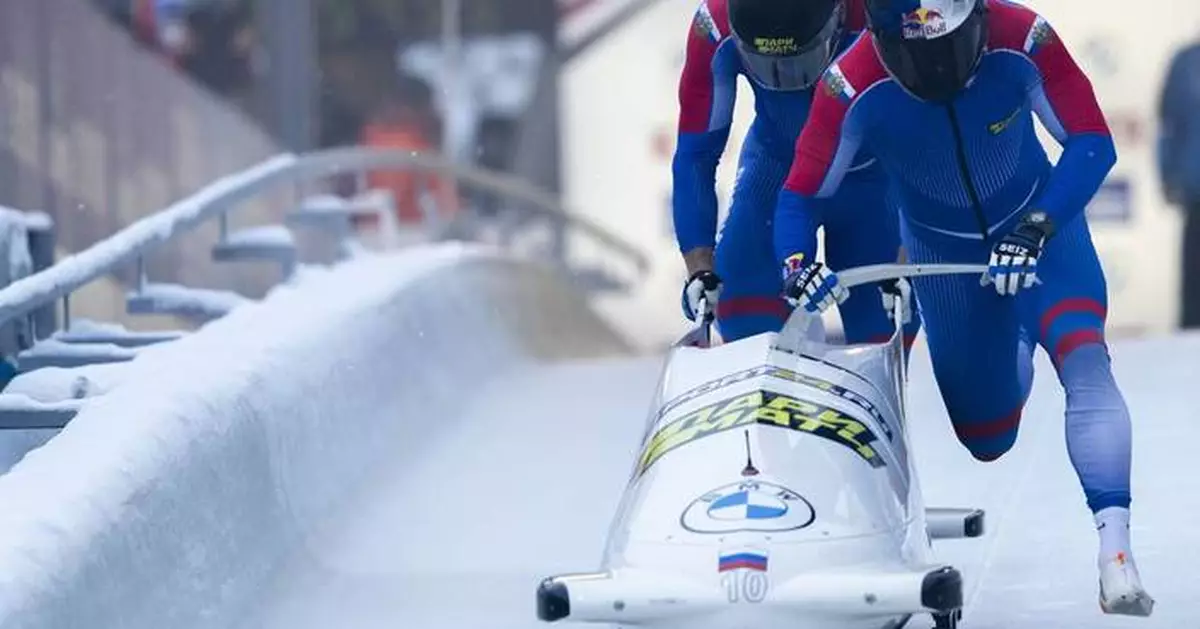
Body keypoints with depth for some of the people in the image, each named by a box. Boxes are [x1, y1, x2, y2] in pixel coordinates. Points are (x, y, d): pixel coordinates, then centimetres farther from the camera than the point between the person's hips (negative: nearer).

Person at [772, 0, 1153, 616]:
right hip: (942, 246, 1)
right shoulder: (853, 85, -29)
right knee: (989, 439, 10)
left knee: (1084, 359, -29)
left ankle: (1115, 549, -31)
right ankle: (1014, 351, 48)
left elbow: (1092, 143, -24)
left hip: (1040, 223, -1)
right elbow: (799, 195, -19)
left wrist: (1035, 230, -36)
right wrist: (797, 266, -39)